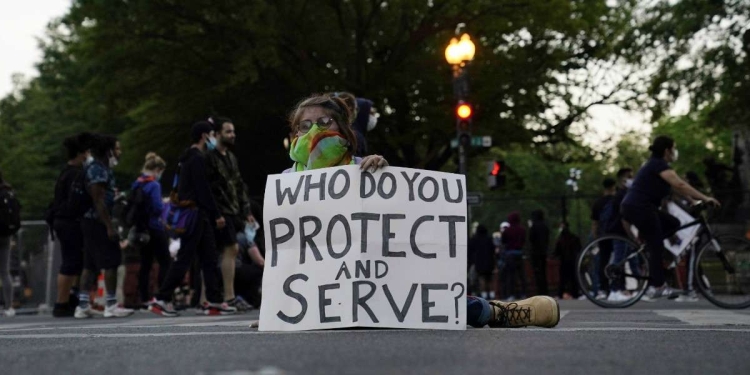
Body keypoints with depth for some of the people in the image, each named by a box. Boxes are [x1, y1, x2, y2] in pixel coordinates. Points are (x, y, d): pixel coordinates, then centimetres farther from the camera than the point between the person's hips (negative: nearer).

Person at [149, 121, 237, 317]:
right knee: (184, 258, -6)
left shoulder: (188, 158, 18)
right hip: (195, 214, -10)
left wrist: (212, 215, 17)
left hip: (197, 214, 10)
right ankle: (161, 299, -1)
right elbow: (203, 190, -17)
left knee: (209, 258, 8)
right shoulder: (197, 158, -12)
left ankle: (214, 301, 9)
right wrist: (216, 214, -13)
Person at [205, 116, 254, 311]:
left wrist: (246, 211, 15)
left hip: (234, 212, 8)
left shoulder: (231, 157, 17)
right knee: (230, 249, -12)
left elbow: (240, 185, 20)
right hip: (221, 213, -8)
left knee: (232, 251, 8)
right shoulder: (210, 158, -10)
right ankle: (229, 297, -10)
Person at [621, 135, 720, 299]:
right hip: (639, 208, -9)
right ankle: (657, 287, -3)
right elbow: (680, 184, -21)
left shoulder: (656, 164, 20)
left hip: (632, 208, 9)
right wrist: (704, 198, -19)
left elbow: (676, 187, 20)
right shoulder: (659, 165, -11)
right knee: (657, 247, -5)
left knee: (673, 224, 15)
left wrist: (694, 198, 12)